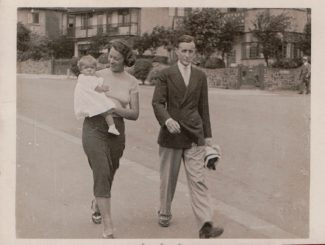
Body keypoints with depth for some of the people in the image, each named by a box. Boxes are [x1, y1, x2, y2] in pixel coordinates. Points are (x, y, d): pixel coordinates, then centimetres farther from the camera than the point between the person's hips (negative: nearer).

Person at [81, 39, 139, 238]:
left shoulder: (132, 82, 3)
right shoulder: (98, 76, 2)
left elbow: (134, 114, -2)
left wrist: (113, 109, -17)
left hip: (117, 130, 3)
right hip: (94, 128, -2)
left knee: (108, 175, 17)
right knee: (102, 175, -14)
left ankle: (97, 204, 50)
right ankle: (108, 230, -15)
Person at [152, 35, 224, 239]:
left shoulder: (200, 76, 9)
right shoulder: (166, 75, 0)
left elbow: (204, 107, 12)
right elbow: (157, 102, -7)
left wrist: (208, 134, 10)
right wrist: (167, 119, -27)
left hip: (194, 135, 1)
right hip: (171, 134, -1)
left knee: (198, 180, -7)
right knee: (168, 178, 12)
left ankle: (205, 225, -12)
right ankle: (165, 213, 33)